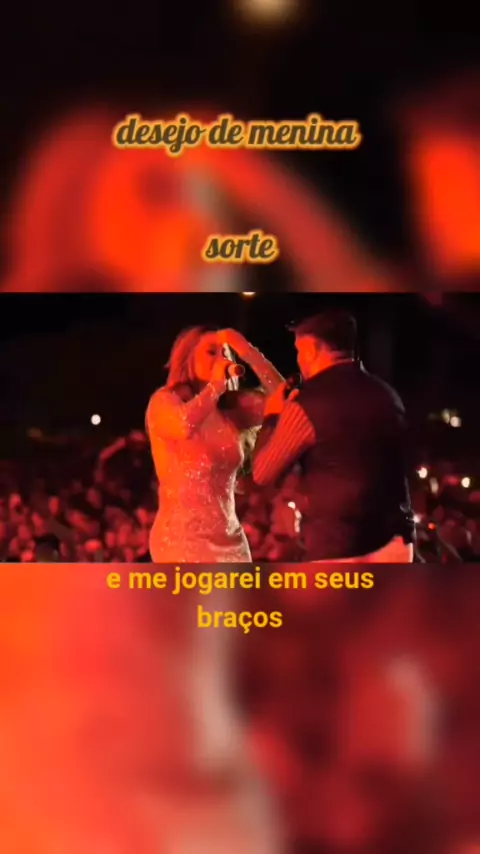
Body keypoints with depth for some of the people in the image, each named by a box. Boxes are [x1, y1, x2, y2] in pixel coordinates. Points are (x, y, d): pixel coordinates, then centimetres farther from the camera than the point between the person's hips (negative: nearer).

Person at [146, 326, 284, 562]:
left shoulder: (232, 407, 12)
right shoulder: (165, 401, -2)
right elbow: (184, 426, -25)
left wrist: (250, 354, -4)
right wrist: (215, 384, -10)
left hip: (230, 539, 5)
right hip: (181, 537, -5)